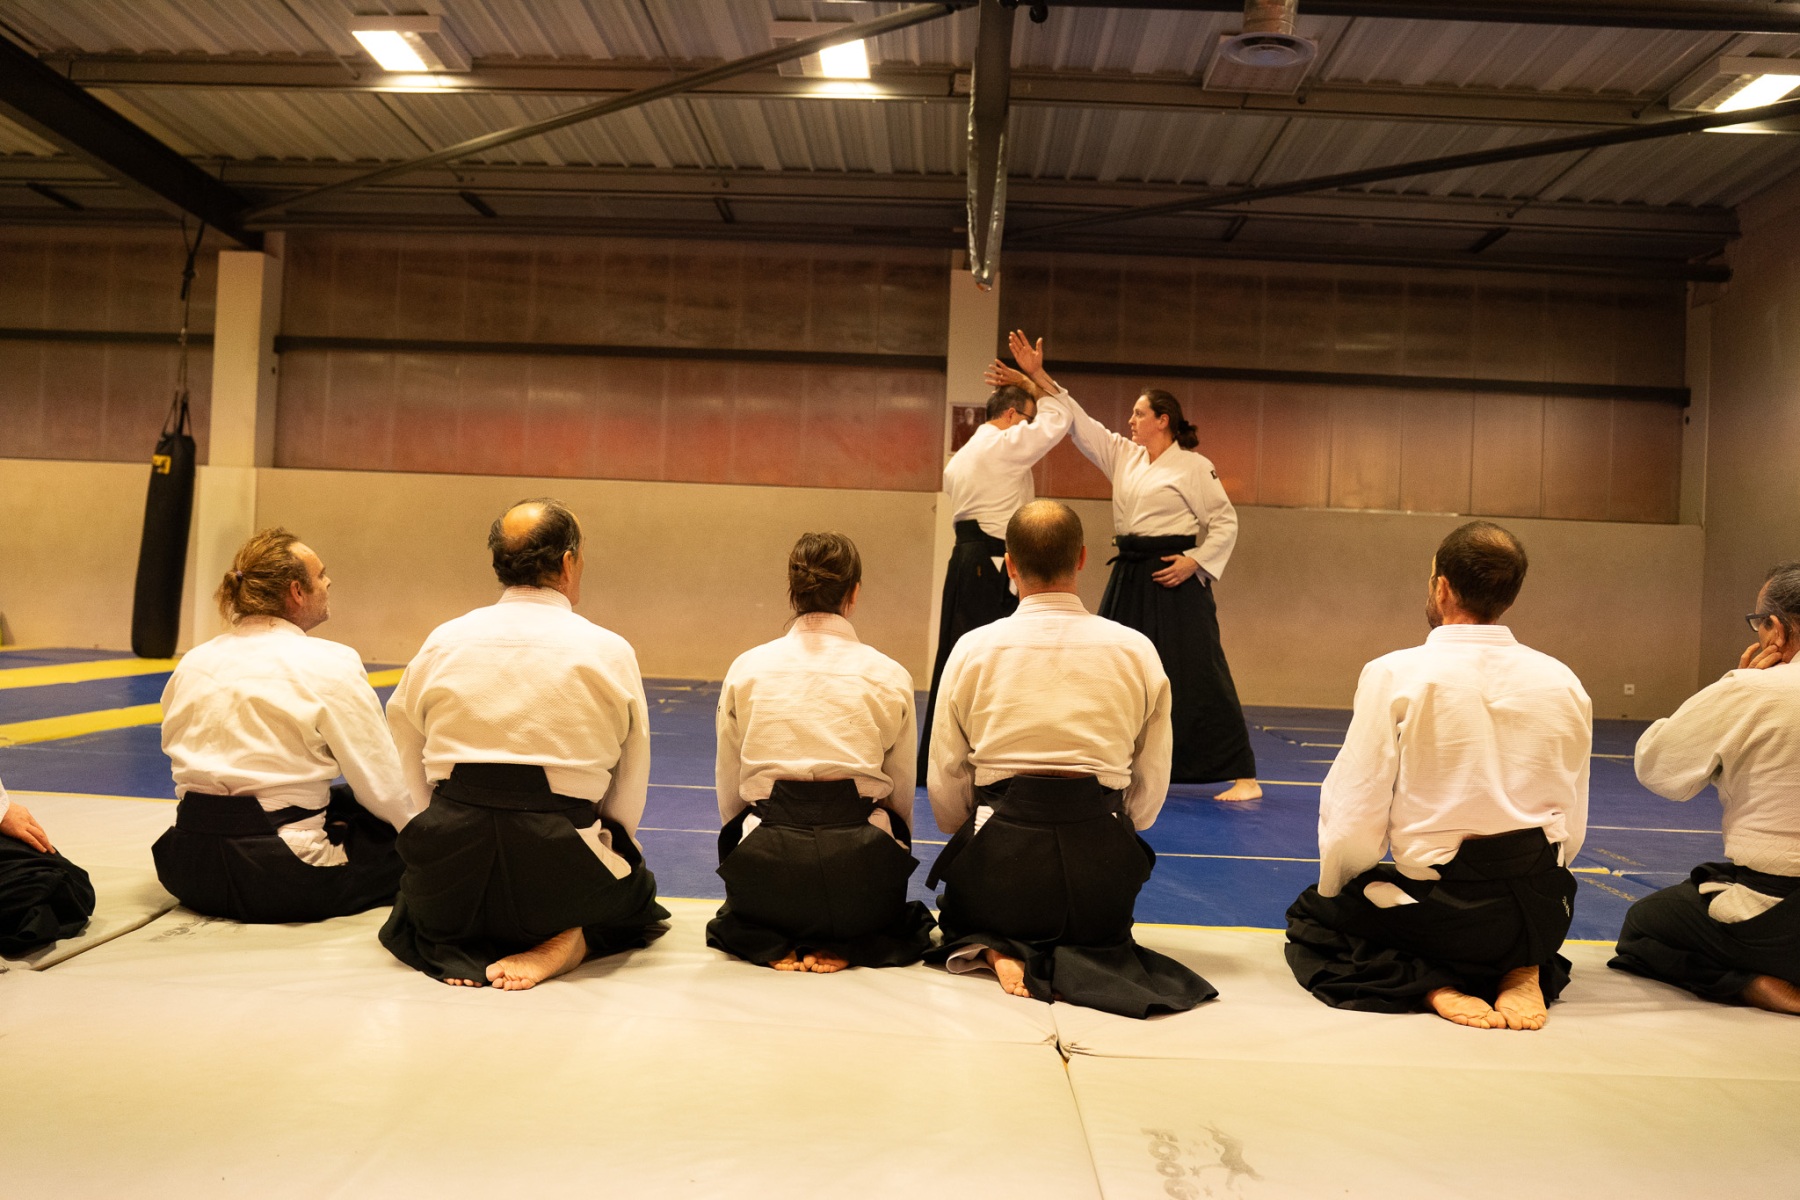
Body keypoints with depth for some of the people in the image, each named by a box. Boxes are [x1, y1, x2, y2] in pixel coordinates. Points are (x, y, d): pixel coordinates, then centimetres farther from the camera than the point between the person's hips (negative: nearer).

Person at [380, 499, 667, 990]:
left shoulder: (442, 641, 5)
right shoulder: (609, 652, -2)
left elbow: (411, 758, 12)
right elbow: (630, 784, 7)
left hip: (452, 866, 2)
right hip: (558, 857, -2)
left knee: (413, 906, 37)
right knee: (637, 891, 31)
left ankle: (458, 947, 3)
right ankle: (560, 944, 0)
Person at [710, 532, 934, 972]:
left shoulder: (746, 668, 5)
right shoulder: (889, 676, 3)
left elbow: (729, 793, 10)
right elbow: (902, 795, 9)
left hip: (769, 856, 1)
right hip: (859, 856, -1)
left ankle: (774, 945, 3)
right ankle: (842, 946, 3)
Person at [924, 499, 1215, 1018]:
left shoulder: (973, 649, -1)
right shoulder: (1137, 650, 2)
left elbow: (946, 791, 2)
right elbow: (1150, 791, 6)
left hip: (1001, 852, -1)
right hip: (1102, 855, 1)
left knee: (961, 911, 31)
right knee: (1102, 916, 35)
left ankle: (995, 951, -2)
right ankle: (1084, 960, 1)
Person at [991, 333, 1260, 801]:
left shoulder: (1194, 467, -5)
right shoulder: (1122, 455, 11)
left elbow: (1225, 522, -3)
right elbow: (1079, 421, 7)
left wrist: (1195, 562, -15)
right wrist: (1037, 377, 1)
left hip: (1173, 576, -7)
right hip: (1130, 577, 7)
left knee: (1198, 676, -9)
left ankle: (1243, 776, -2)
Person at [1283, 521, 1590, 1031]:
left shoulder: (1395, 675, -14)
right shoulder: (1564, 683, 0)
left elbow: (1353, 822, -13)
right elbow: (1573, 827, 8)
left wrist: (1332, 889, 7)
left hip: (1439, 907, -5)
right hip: (1543, 910, 5)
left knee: (1310, 919, 22)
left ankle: (1434, 985, -2)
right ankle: (1522, 974, 7)